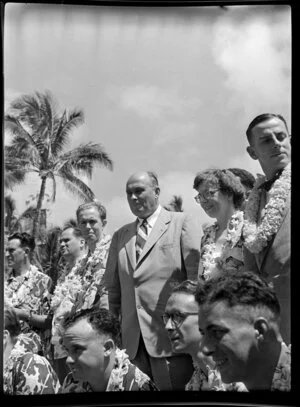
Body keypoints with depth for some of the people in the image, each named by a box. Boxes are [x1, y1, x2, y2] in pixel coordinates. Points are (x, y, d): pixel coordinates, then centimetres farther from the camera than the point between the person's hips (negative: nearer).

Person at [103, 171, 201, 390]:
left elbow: (197, 276, -4)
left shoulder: (181, 223, 3)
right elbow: (113, 288, 16)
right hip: (133, 341, 4)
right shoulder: (120, 235, 17)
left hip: (171, 337, -4)